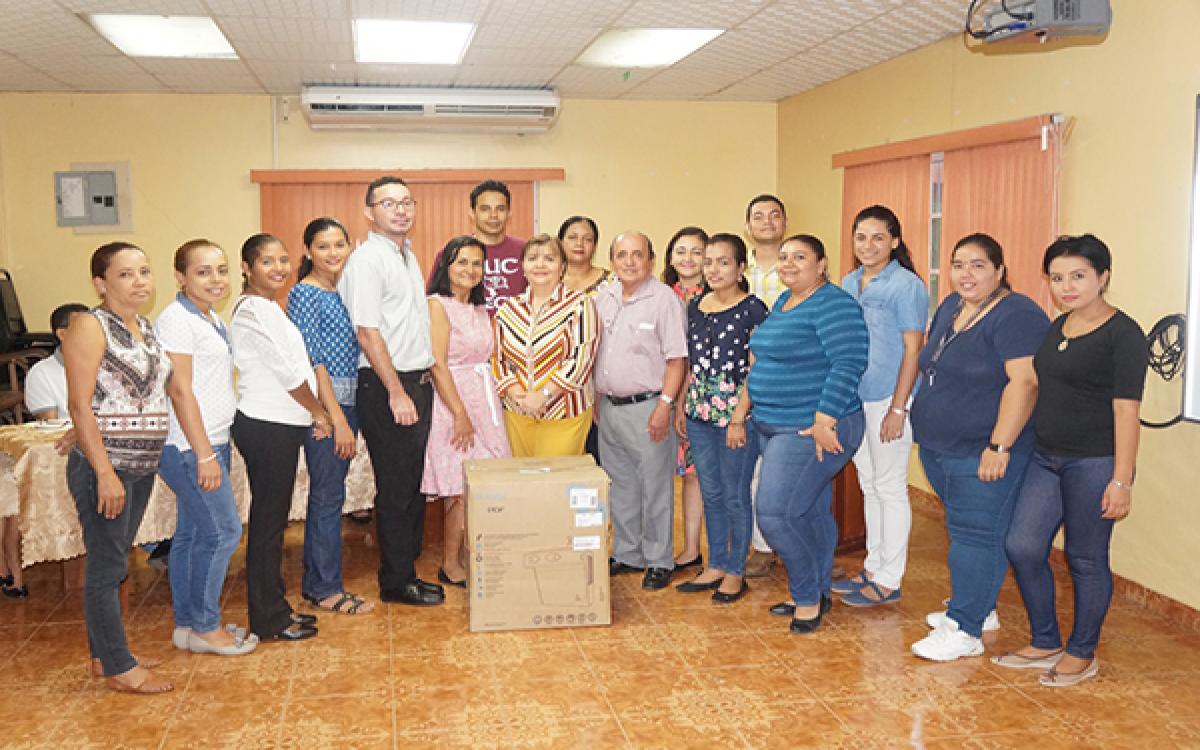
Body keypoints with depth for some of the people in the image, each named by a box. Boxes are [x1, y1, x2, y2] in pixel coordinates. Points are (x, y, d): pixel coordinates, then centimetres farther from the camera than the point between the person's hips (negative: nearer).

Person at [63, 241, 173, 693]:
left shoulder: (145, 327, 11)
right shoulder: (90, 327, -11)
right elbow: (79, 405, -16)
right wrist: (105, 473, -20)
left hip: (142, 465, 8)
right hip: (105, 466, -8)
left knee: (113, 562, 16)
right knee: (107, 566, 1)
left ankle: (105, 653, 28)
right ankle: (118, 669, 10)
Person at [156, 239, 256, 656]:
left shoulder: (211, 318, 14)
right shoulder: (176, 319, -14)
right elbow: (179, 390, -18)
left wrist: (214, 447, 15)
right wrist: (204, 453, -20)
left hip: (211, 441, 9)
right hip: (189, 446, -9)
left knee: (192, 534, 13)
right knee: (222, 531, -5)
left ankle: (187, 624, 22)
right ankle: (204, 628, 8)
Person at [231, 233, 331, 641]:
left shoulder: (267, 308, 16)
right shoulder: (252, 309, -15)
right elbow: (287, 371, -18)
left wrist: (310, 415, 10)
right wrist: (318, 412, -5)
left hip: (279, 424, 10)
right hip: (266, 427, -10)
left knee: (272, 519, 15)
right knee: (268, 521, -1)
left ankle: (274, 608, 26)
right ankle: (268, 619, 10)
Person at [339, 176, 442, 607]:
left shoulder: (409, 256, 16)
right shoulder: (367, 260, -12)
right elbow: (367, 332, -18)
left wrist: (422, 385, 15)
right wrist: (397, 393, -19)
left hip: (418, 381, 9)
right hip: (386, 386, -9)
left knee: (414, 485, 14)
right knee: (396, 488, 0)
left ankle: (406, 568, 26)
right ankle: (396, 583, 11)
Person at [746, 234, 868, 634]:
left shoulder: (834, 305, -15)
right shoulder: (784, 301, 14)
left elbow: (849, 364, -22)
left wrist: (823, 421, -25)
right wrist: (747, 403, 19)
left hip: (812, 431, -9)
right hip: (773, 427, 9)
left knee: (776, 514, -11)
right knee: (810, 513, 15)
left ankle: (808, 595, 7)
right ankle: (816, 594, 26)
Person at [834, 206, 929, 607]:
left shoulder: (907, 285, -11)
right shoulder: (848, 282, 10)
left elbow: (913, 350, -13)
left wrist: (898, 409, -17)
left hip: (888, 400, -7)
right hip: (854, 398, 7)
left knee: (890, 488, 1)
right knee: (869, 486, 16)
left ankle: (888, 581, 12)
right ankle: (873, 568, 28)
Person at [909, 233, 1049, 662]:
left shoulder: (1016, 316, -16)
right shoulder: (951, 307, 12)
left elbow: (1024, 383, -23)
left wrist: (1000, 446, -26)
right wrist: (925, 425, 19)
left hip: (984, 454, -8)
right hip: (940, 449, 8)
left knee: (975, 535, -4)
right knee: (963, 528, 17)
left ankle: (965, 631, 2)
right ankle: (974, 607, 30)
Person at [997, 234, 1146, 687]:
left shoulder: (1123, 334, -12)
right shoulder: (1059, 326, 11)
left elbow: (1126, 410, -15)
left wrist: (1122, 481, -18)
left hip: (1094, 463, -7)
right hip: (1046, 458, 7)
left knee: (1086, 560, 4)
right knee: (1022, 547, 5)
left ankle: (1082, 654, 22)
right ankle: (1045, 644, 22)